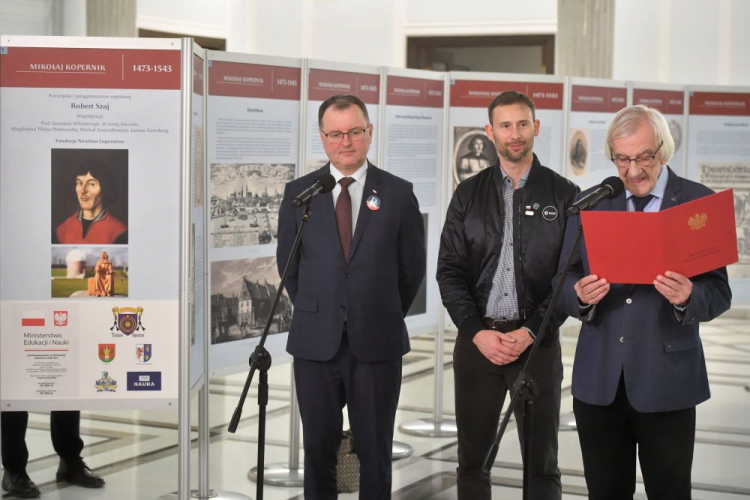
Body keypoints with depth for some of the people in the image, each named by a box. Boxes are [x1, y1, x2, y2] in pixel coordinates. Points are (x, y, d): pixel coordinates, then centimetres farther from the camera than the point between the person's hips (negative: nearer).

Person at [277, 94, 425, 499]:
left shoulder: (398, 193, 0)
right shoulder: (298, 192, 3)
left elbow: (412, 268, 7)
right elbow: (288, 264, 11)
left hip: (377, 344, -1)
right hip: (315, 343, 1)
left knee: (375, 451, 7)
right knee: (318, 447, 9)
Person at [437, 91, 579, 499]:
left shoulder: (563, 194, 2)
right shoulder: (468, 194, 7)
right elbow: (449, 271, 4)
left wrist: (529, 333, -12)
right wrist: (477, 332, -9)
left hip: (537, 342, -1)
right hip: (476, 340, 2)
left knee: (541, 462, 5)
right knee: (473, 459, 7)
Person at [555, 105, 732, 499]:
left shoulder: (699, 203, -2)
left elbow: (719, 292, -5)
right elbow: (563, 282, 5)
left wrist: (688, 296, -27)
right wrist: (580, 294, -18)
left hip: (667, 378, -2)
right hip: (599, 379, 3)